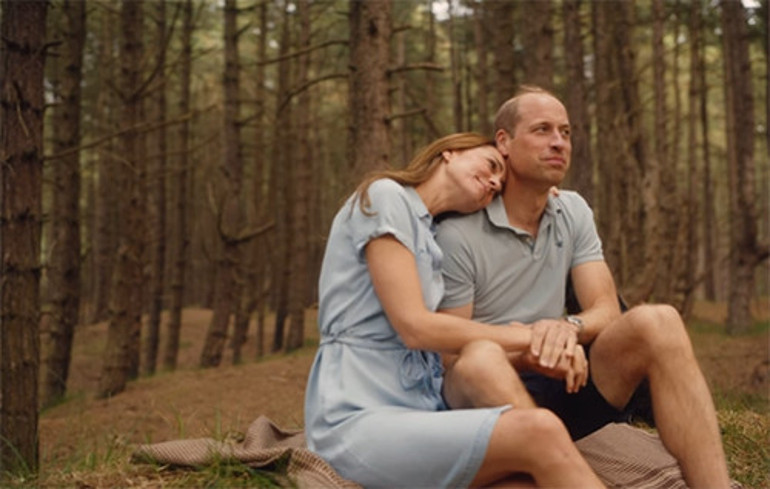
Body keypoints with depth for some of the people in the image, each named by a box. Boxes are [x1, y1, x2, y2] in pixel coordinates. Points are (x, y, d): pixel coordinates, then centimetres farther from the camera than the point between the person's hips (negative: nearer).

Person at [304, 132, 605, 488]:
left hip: (417, 407, 8)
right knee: (539, 432, -30)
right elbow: (414, 327, -11)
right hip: (359, 418, -8)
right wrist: (528, 336, -2)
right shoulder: (384, 196, -2)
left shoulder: (428, 235, 24)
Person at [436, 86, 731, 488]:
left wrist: (569, 327, -27)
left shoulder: (574, 213, 8)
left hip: (559, 385, 5)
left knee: (656, 321, -21)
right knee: (481, 359, -39)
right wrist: (527, 355, -30)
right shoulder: (458, 234, -11)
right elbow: (452, 358, -11)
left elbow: (606, 310, -2)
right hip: (488, 397, -4)